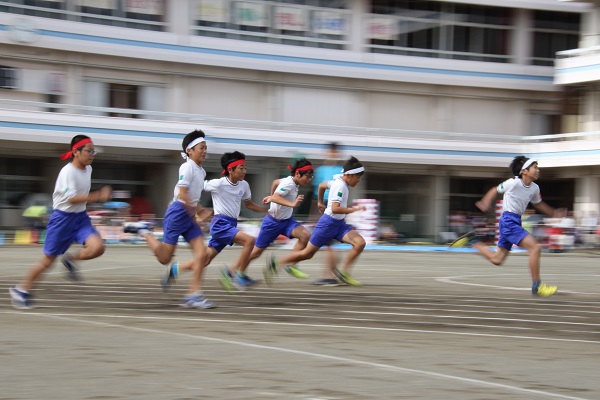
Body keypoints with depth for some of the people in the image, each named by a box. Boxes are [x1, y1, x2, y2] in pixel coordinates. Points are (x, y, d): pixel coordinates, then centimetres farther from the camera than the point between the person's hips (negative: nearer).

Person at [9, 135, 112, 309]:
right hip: (62, 218, -6)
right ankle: (21, 290, 21)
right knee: (48, 260, 2)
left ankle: (70, 260, 9)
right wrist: (98, 197, -32)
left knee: (97, 247, -20)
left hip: (80, 217, 6)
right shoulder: (68, 172, -19)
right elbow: (71, 198, -28)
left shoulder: (88, 169, 5)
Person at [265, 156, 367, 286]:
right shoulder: (340, 186, -20)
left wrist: (320, 202, 37)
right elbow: (335, 208, -29)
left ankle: (344, 273, -9)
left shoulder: (339, 181, 8)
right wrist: (354, 209, -27)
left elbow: (321, 185, 24)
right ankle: (275, 264, 15)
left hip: (339, 223, 9)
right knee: (307, 253, 0)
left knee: (360, 243, -13)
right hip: (328, 223, -9)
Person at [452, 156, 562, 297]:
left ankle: (473, 241, 26)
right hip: (508, 221, -9)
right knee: (535, 247, -18)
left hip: (516, 222, 9)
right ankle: (537, 286, -13)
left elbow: (538, 204, 26)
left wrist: (554, 213, 19)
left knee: (497, 260, 12)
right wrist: (485, 203, -6)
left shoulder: (534, 188, 8)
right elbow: (495, 190, 1)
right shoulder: (514, 183, -12)